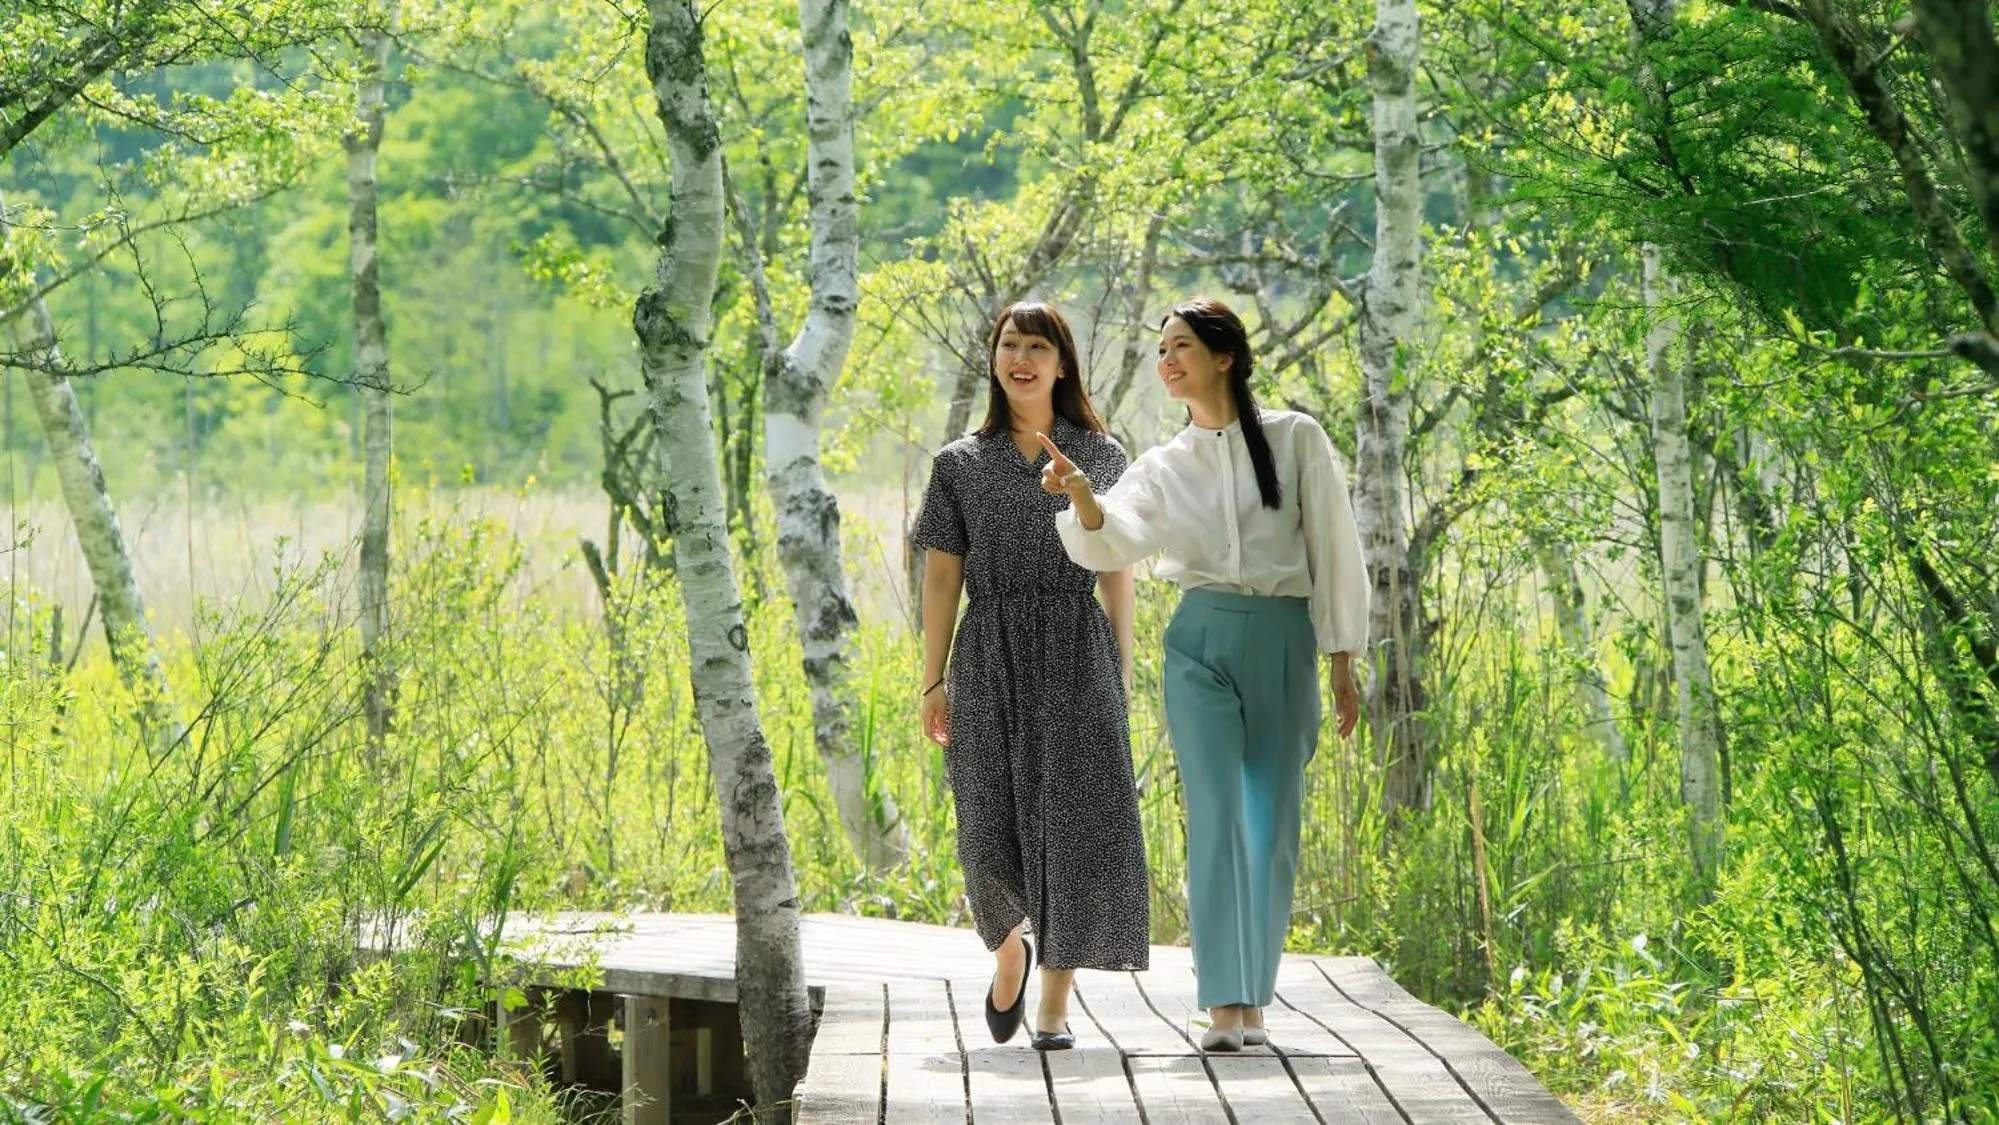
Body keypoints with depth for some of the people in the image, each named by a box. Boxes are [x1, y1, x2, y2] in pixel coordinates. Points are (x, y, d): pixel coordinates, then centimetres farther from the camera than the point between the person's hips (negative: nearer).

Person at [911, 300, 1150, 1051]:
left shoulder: (1101, 457, 8)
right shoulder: (961, 464, 8)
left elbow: (1117, 573, 9)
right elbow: (942, 577, 7)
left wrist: (1122, 677, 4)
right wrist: (932, 683, 1)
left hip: (1077, 657, 0)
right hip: (991, 659, 0)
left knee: (1074, 820, -8)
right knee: (993, 828, -3)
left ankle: (1055, 1005, -2)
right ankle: (1008, 951, 29)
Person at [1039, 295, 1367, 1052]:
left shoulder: (1296, 441, 4)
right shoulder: (1163, 467, 9)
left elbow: (1333, 549, 4)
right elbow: (1115, 540, -9)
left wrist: (1342, 661, 1)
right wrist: (1080, 494, -30)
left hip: (1284, 639, -1)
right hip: (1201, 641, 1)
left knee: (1274, 822, 2)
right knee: (1217, 816, -11)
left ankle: (1254, 1000, 12)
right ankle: (1222, 1005, -14)